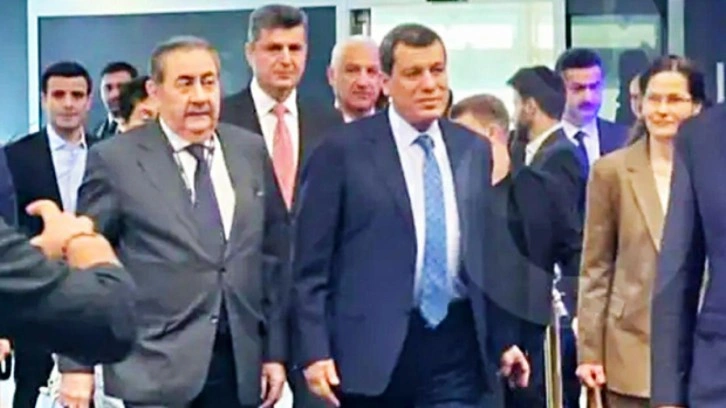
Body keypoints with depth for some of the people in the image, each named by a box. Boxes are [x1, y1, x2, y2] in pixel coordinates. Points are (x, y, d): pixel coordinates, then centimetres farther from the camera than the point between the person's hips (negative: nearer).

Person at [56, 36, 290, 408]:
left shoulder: (252, 152, 7)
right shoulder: (116, 159, -5)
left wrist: (275, 350, 8)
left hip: (242, 365, 4)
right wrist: (76, 363, -6)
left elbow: (274, 256, 10)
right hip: (157, 368, -4)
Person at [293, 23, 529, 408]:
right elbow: (311, 264, -6)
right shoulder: (343, 150, -4)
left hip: (457, 346, 3)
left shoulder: (474, 150, 10)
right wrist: (315, 351, -12)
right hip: (372, 346, -3)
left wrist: (503, 338, 10)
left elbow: (487, 254, 14)